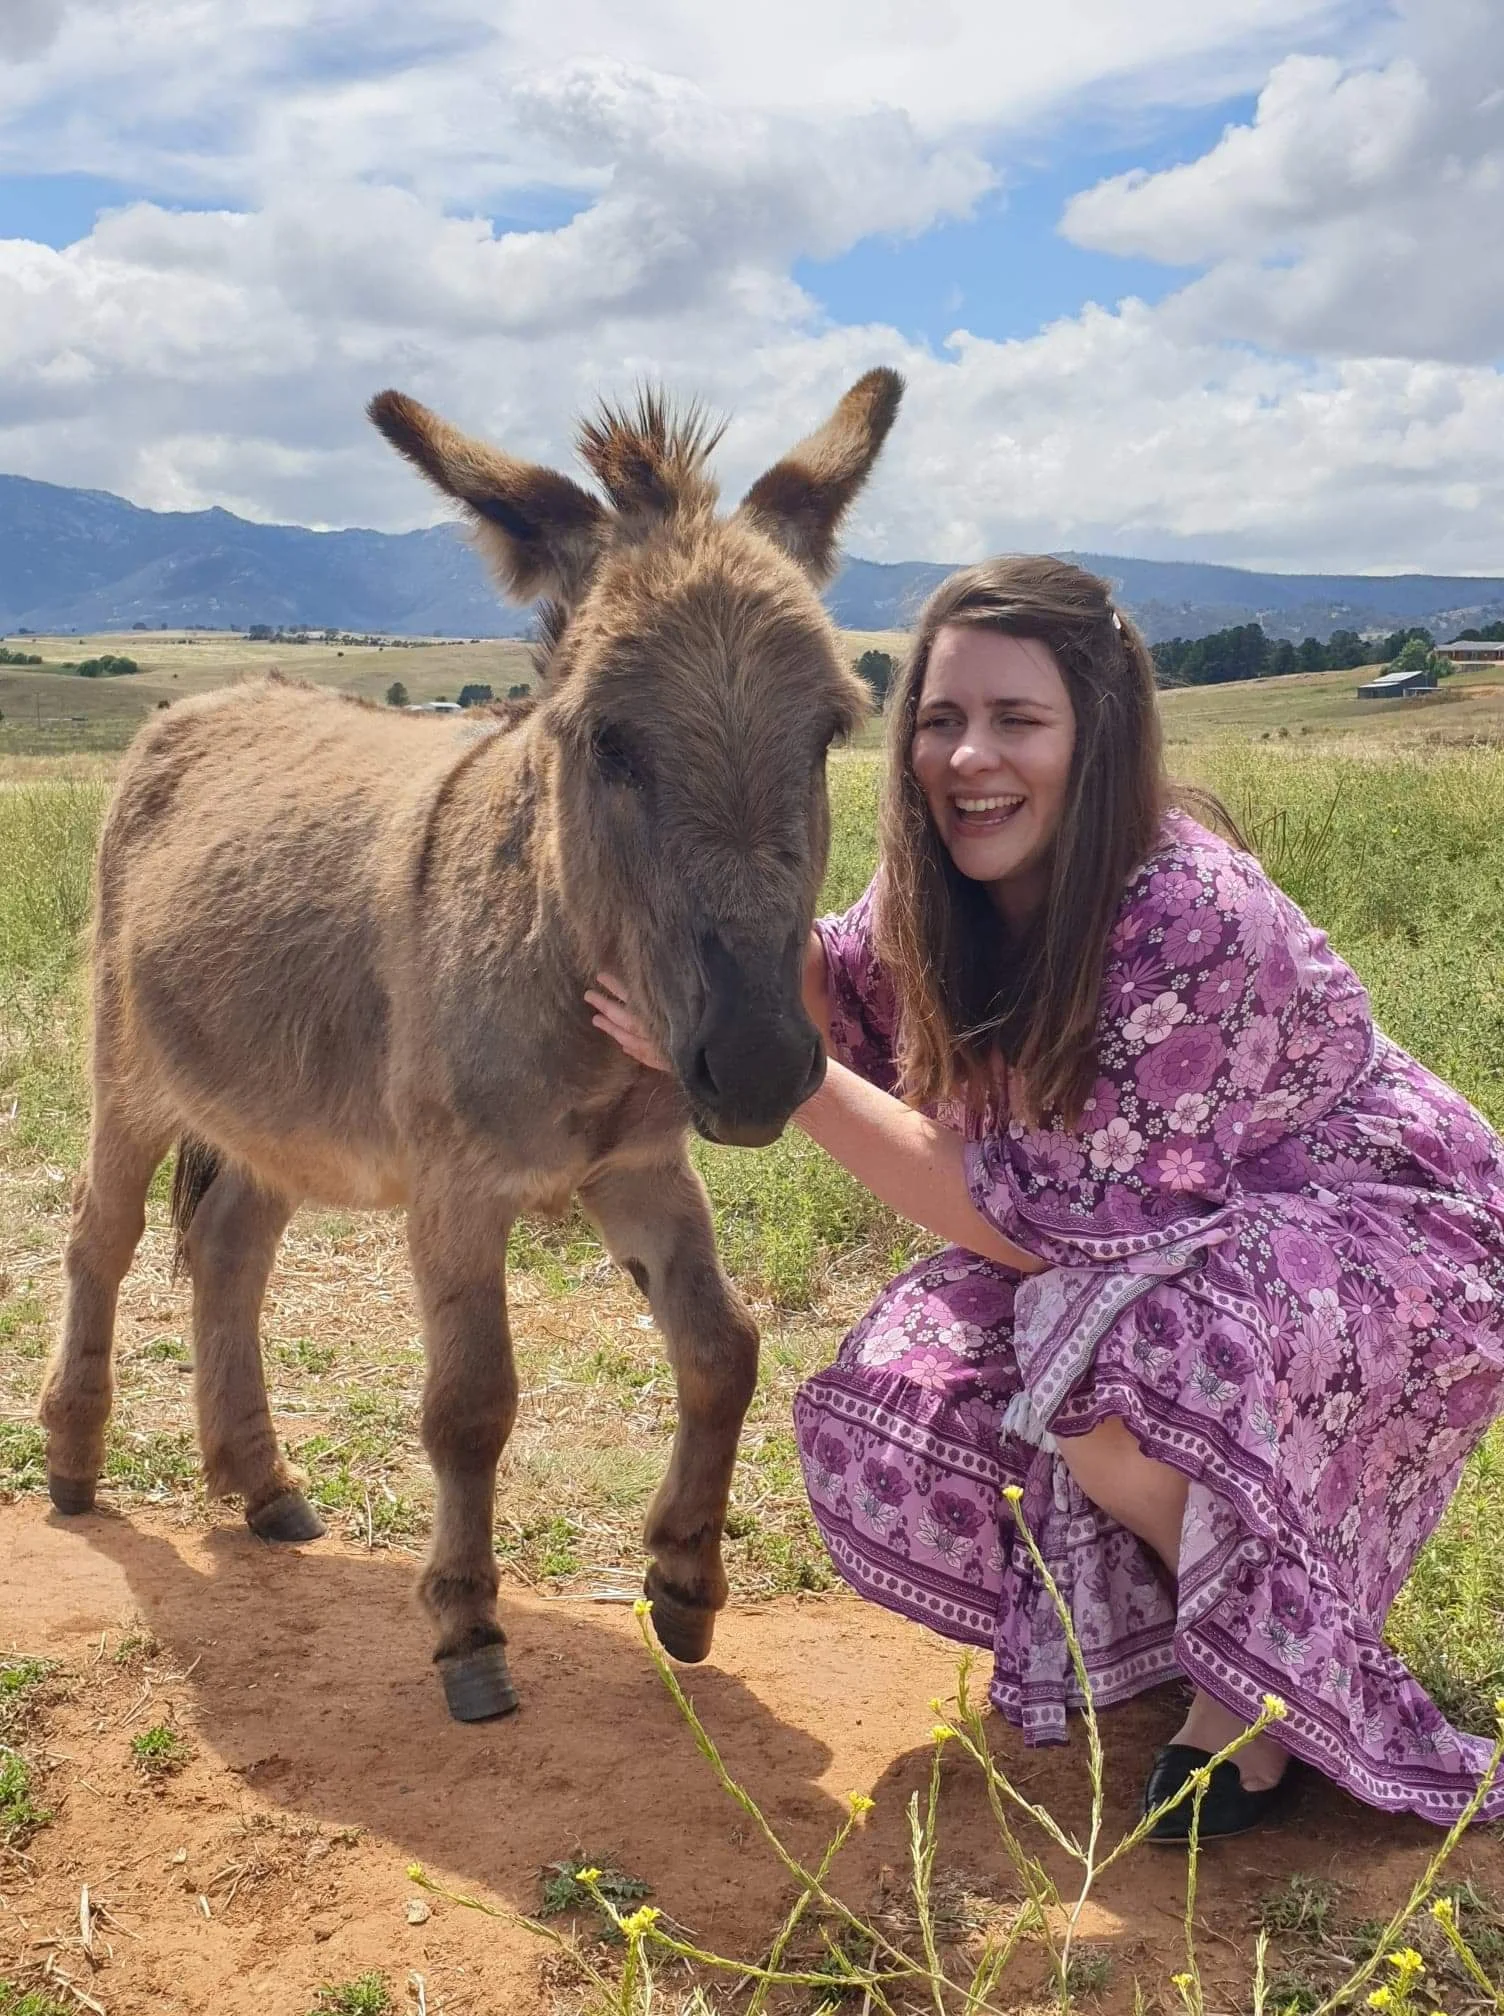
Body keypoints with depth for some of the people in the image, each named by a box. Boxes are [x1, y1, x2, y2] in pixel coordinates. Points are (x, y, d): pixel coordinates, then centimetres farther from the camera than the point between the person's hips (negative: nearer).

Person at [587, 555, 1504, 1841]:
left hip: (1392, 1236, -7)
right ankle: (1204, 1559, 13)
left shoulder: (1191, 921, -33)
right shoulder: (936, 893, -11)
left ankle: (1267, 1675, -5)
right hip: (1168, 1242, 7)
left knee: (1110, 1359, -36)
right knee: (899, 1407, -13)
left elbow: (1045, 1220, -32)